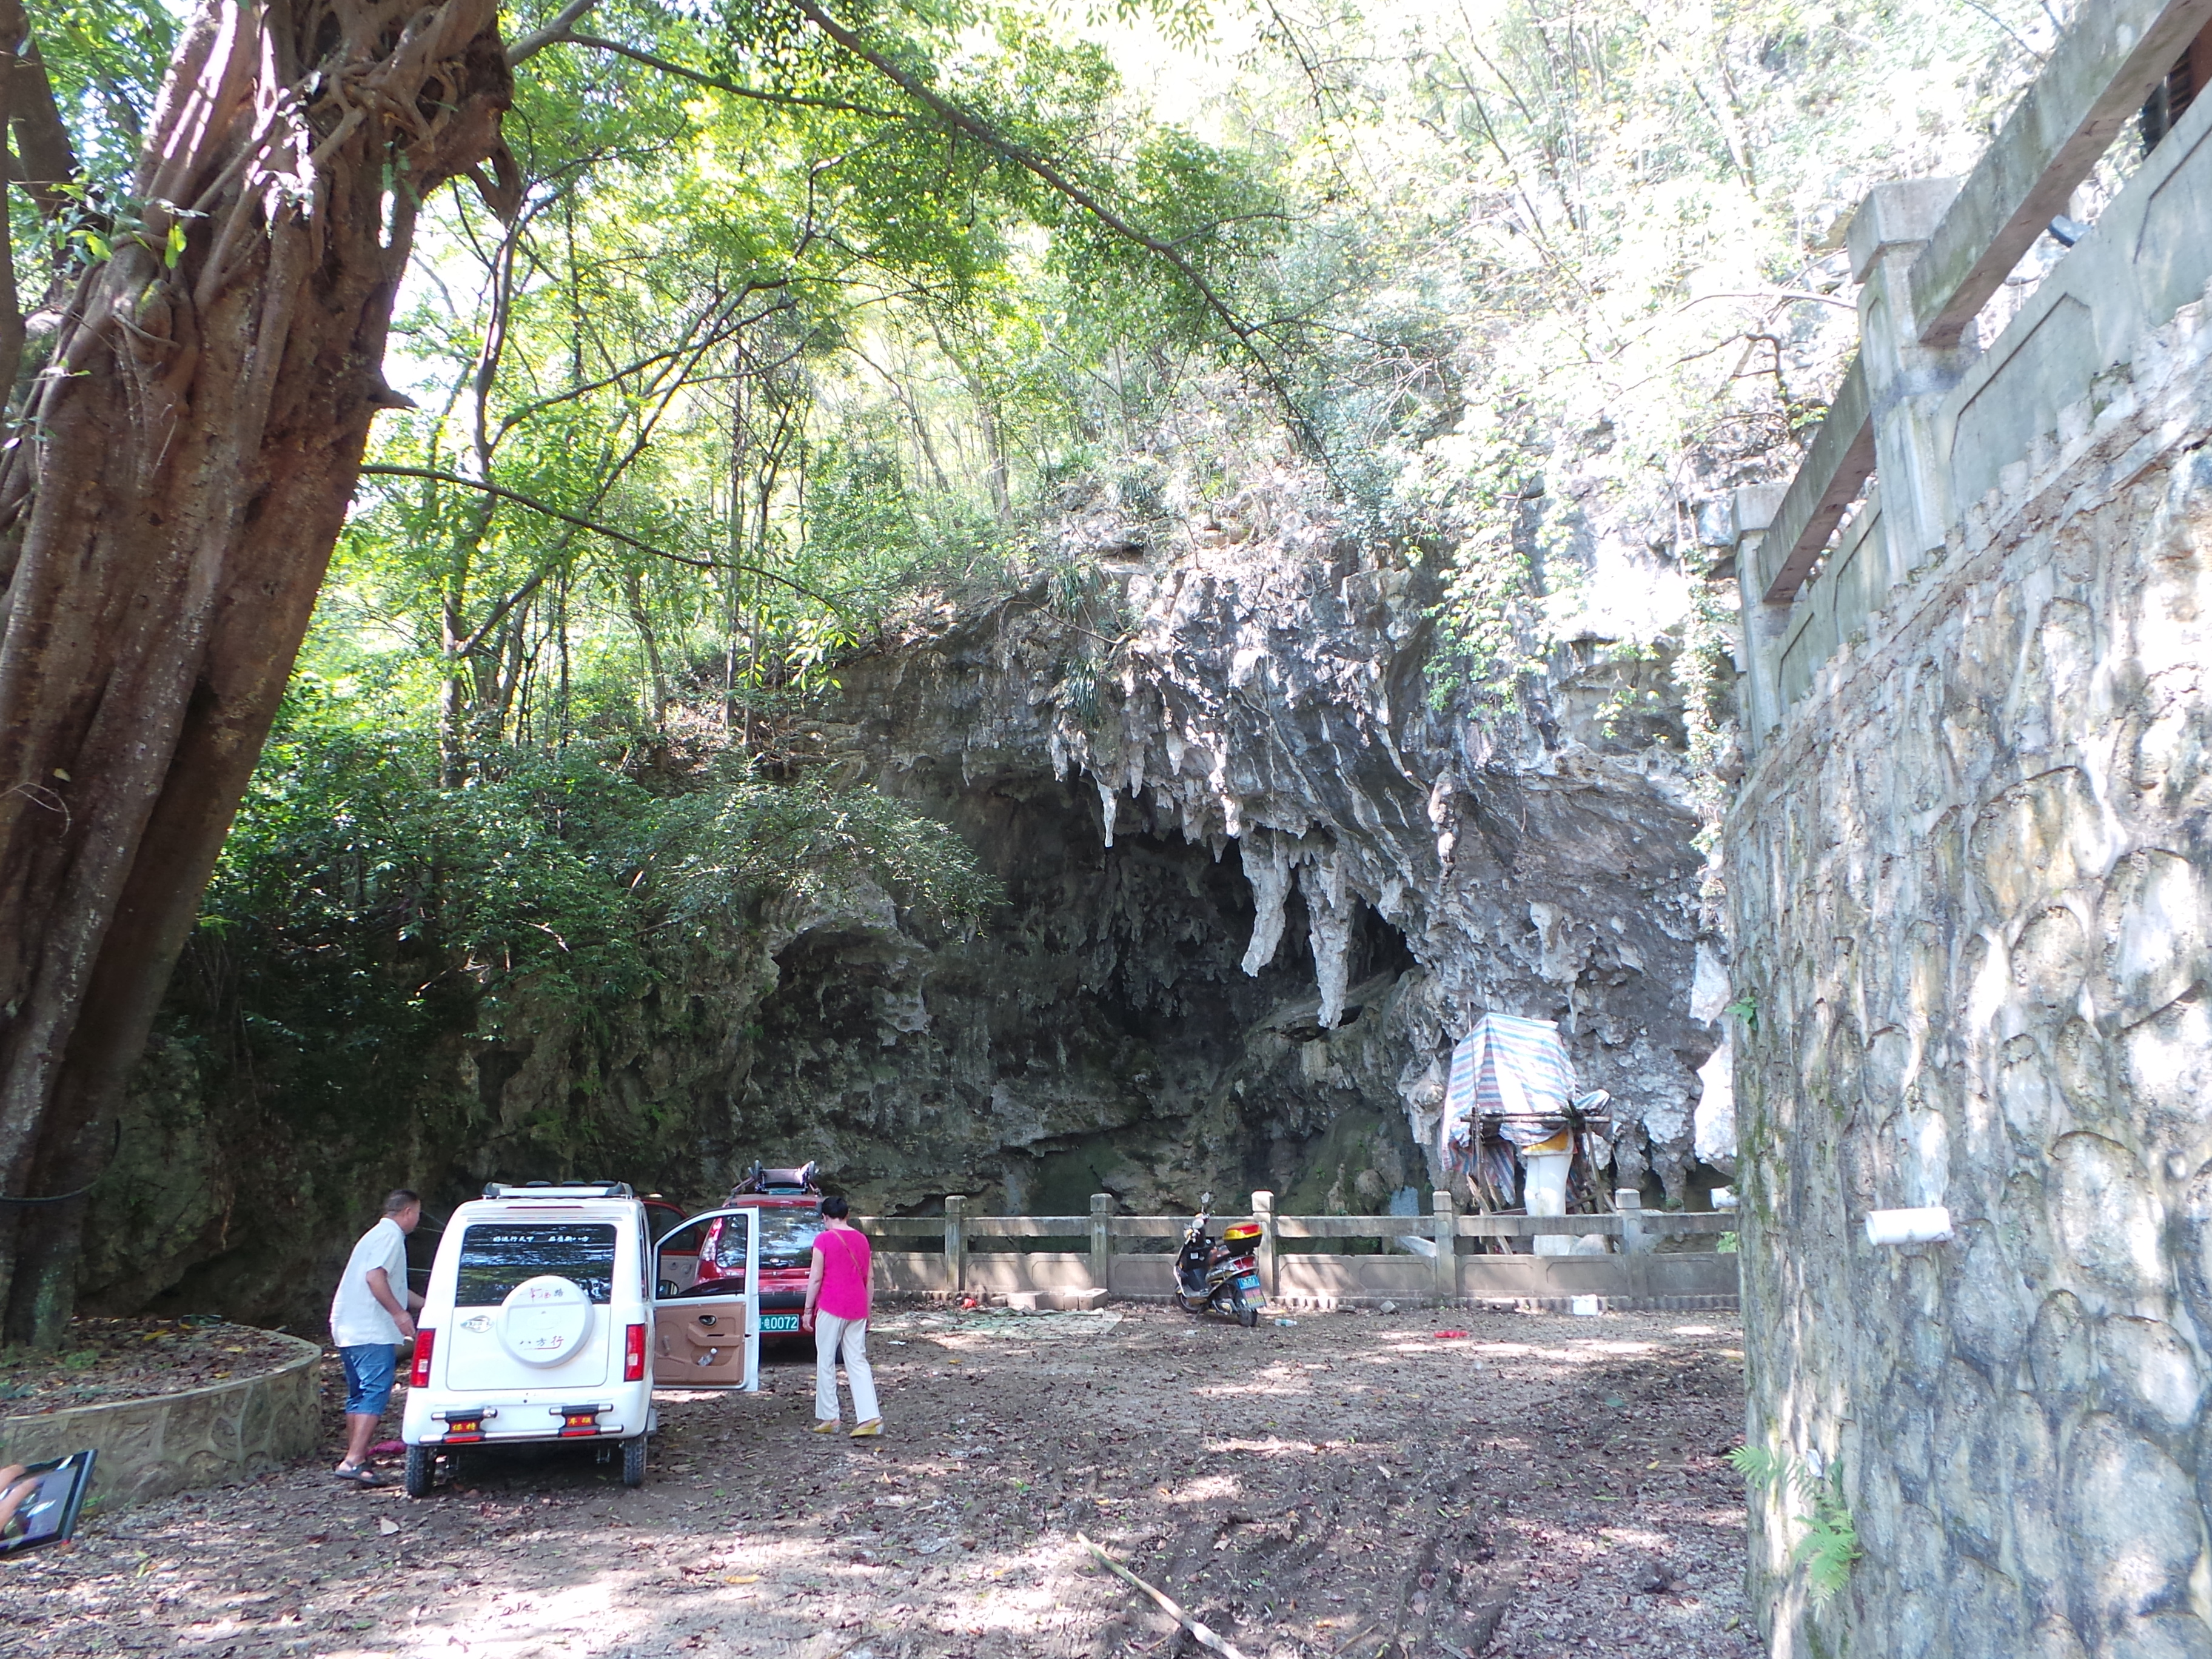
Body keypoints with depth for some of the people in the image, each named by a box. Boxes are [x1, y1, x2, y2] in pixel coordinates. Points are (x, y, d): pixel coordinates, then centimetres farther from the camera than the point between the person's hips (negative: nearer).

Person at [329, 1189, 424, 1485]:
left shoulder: (378, 1235, 25)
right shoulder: (391, 1236, -7)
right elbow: (375, 1276, -23)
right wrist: (399, 1313, -23)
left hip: (348, 1329, 11)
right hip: (370, 1331, -11)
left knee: (358, 1395, 15)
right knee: (376, 1392, -14)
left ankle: (355, 1458, 19)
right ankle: (355, 1461, -23)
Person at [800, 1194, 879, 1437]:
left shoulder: (824, 1239, -7)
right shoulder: (861, 1239, 9)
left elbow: (816, 1278, -9)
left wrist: (808, 1310, -1)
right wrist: (867, 1312, 21)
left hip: (831, 1307, -5)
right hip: (857, 1308, 5)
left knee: (826, 1362, 6)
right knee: (858, 1361, 4)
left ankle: (827, 1418, 10)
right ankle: (870, 1418, -6)